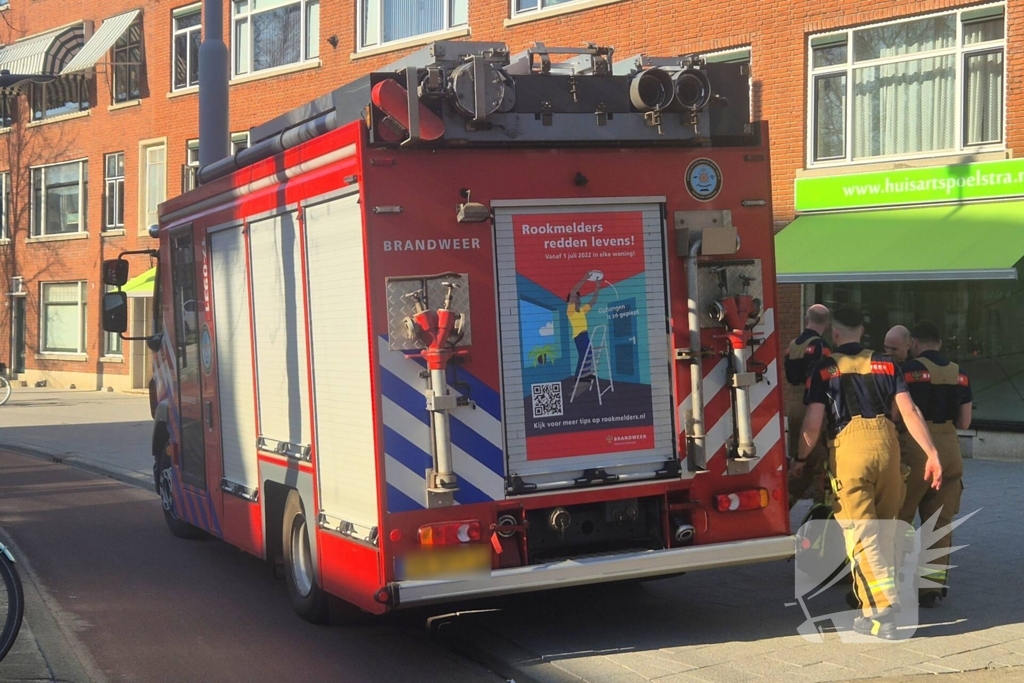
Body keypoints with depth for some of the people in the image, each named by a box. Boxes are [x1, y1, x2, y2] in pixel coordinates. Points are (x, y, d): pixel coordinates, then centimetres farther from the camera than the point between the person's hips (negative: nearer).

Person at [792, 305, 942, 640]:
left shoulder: (824, 369, 8)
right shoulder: (885, 364, 16)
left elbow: (813, 424, 2)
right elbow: (909, 411, 5)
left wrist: (800, 458, 17)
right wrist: (932, 453, 5)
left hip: (849, 448, -3)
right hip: (886, 443, 4)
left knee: (861, 533, -5)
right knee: (885, 529, 17)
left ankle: (882, 608, -13)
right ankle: (885, 596, 24)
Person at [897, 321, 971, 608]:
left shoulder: (911, 369, -8)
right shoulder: (959, 374, 8)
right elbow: (965, 422, 8)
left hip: (916, 450, -5)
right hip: (949, 451, 5)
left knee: (900, 517, 5)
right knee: (940, 522, 9)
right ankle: (934, 584, 10)